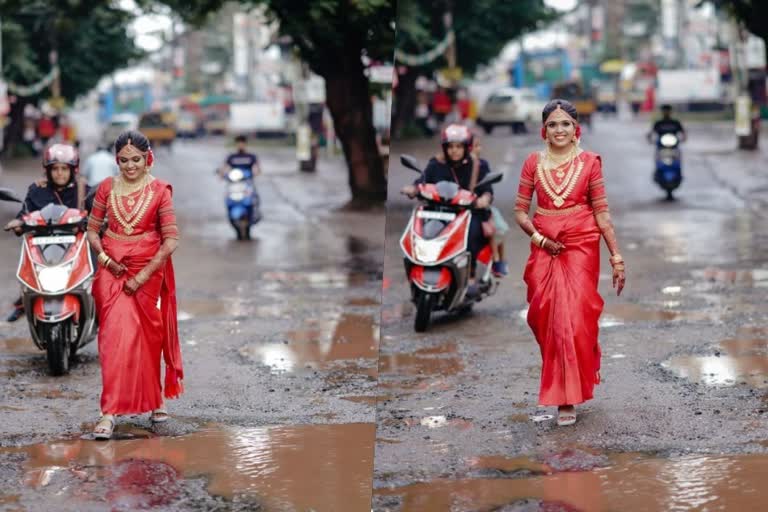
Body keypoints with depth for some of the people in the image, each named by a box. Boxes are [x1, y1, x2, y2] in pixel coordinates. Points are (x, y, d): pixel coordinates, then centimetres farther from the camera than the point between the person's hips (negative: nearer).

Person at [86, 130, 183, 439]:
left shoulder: (159, 191, -5)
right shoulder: (107, 188, 2)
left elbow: (171, 241, -8)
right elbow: (92, 230, 9)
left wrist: (142, 276, -12)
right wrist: (105, 258, -10)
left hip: (148, 271, -1)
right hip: (113, 270, 1)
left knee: (148, 337, 9)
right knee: (115, 336, -8)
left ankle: (154, 400, 30)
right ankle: (109, 413, -9)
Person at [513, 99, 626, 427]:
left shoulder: (589, 162, -1)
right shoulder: (533, 163, 4)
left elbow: (602, 212, 0)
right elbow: (520, 210, 7)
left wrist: (617, 258, -2)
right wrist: (539, 238, -10)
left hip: (581, 248, -2)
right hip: (544, 249, 2)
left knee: (574, 317, -9)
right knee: (545, 319, 3)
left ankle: (567, 398, -2)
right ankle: (561, 386, 26)